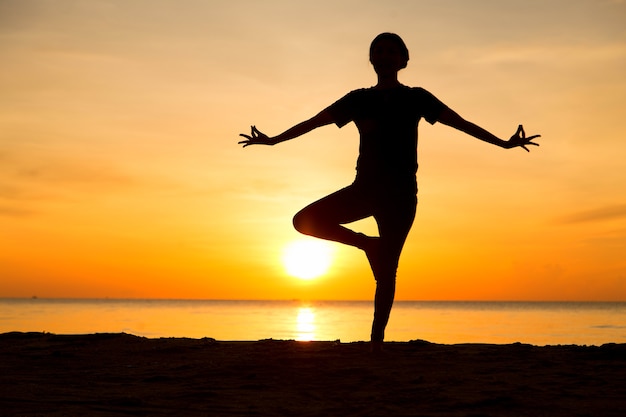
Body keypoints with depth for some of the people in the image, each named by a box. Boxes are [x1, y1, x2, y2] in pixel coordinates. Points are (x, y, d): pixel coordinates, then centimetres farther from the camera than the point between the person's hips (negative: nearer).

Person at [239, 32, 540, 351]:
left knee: (385, 271, -6)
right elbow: (312, 122, 15)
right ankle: (366, 243, 3)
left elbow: (462, 123, 3)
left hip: (400, 193, -3)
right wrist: (272, 140, 15)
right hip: (364, 187, 3)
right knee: (305, 221, -14)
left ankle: (377, 340, 1)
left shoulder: (415, 98, 5)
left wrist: (503, 143, -4)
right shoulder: (359, 99, 11)